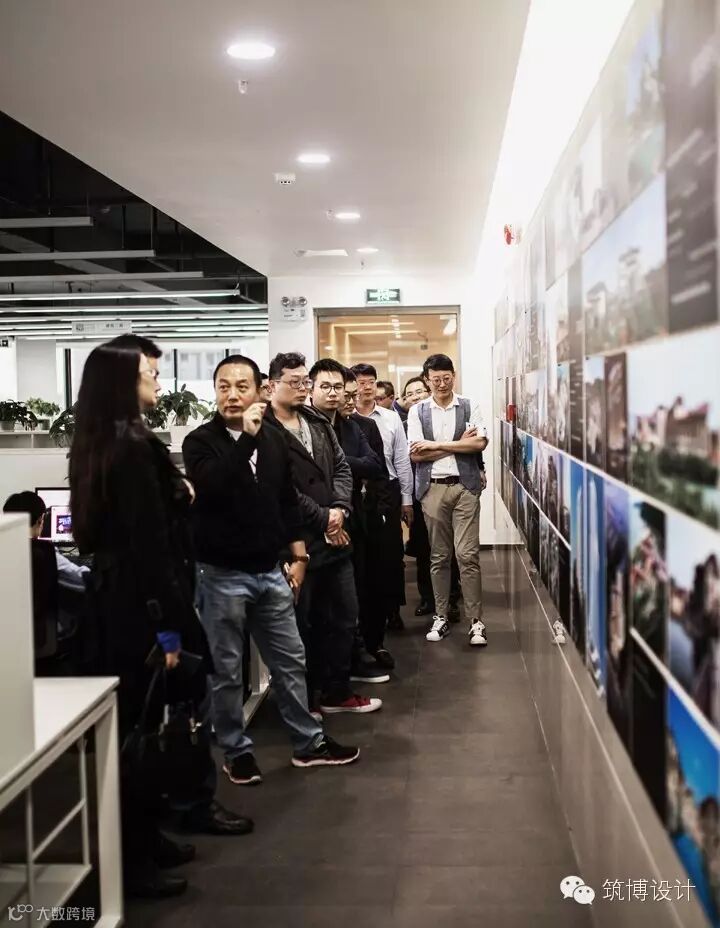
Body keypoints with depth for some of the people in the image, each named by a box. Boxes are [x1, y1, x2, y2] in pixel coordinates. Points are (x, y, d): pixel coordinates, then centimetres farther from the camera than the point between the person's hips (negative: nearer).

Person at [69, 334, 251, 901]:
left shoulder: (98, 444, 11)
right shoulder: (134, 446, -19)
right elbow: (148, 543, -22)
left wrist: (175, 494, 12)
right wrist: (167, 625, -21)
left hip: (115, 596, 10)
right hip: (140, 603, -10)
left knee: (134, 723, 18)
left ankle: (142, 840, 31)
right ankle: (133, 858, 10)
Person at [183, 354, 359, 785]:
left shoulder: (274, 440, 7)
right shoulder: (200, 441, -8)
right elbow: (211, 486, -28)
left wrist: (298, 557, 10)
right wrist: (246, 436, -28)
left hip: (270, 572, 5)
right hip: (222, 575, -4)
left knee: (291, 661, 13)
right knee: (227, 670, 6)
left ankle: (309, 742, 27)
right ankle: (237, 750, 22)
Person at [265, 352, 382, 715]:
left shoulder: (319, 423, 13)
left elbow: (341, 467, 11)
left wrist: (339, 509, -6)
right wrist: (323, 519, -12)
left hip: (334, 537, 8)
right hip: (296, 543, -8)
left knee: (345, 617, 15)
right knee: (301, 625, 5)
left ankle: (337, 692, 29)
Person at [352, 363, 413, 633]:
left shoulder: (391, 418, 5)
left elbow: (402, 460, 8)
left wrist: (407, 499, 7)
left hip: (388, 490, 2)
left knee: (392, 553, 7)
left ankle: (392, 609, 20)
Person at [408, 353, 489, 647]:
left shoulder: (468, 406, 6)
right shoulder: (417, 411, 6)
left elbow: (480, 442, -8)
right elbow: (416, 454, -4)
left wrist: (436, 445, -9)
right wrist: (459, 444, -6)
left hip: (465, 486, -1)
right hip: (433, 488, 1)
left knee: (467, 554, -6)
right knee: (438, 556, 7)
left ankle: (475, 620, -1)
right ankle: (441, 617, 17)